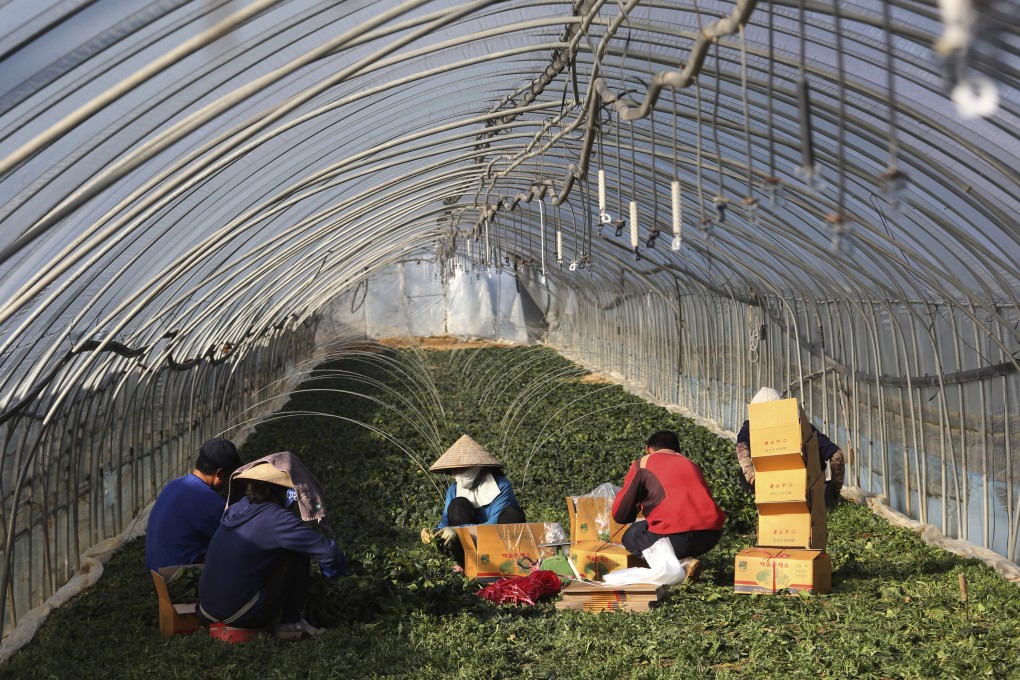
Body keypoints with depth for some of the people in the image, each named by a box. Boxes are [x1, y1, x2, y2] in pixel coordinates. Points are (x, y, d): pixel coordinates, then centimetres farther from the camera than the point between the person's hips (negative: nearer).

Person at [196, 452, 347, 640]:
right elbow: (329, 551, -18)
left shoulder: (237, 508, 8)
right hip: (242, 615, -8)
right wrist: (337, 566, 6)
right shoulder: (275, 519, -15)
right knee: (298, 553, 1)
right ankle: (290, 623, 6)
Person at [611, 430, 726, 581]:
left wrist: (637, 509, 33)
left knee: (630, 537, 20)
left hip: (675, 537, -7)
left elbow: (619, 515, 10)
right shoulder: (691, 463, 26)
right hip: (711, 535, 7)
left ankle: (680, 565, -3)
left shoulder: (643, 463, 11)